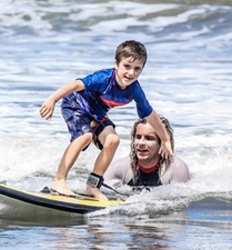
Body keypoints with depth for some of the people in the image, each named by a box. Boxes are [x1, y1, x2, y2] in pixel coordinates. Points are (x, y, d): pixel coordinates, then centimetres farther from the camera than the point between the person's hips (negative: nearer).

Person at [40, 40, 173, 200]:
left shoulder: (134, 91, -15)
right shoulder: (105, 79, -34)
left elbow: (150, 116, -1)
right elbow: (76, 85, -35)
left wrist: (166, 140, 8)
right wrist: (53, 100, -43)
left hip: (96, 115, 6)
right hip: (76, 104, -6)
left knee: (112, 140, -15)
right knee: (86, 136, -30)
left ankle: (93, 185, -5)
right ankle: (59, 181, -27)